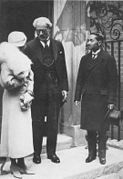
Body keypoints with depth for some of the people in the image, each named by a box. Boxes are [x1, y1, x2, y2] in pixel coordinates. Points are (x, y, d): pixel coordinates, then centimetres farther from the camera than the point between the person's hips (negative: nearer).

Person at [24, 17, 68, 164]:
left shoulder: (58, 45, 6)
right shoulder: (30, 46, -4)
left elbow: (63, 69, 8)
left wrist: (64, 88, 3)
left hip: (55, 90, 3)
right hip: (37, 90, -2)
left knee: (53, 123, 9)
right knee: (37, 123, 7)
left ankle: (52, 152, 22)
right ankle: (36, 153, 20)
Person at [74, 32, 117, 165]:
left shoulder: (108, 59, -4)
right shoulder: (84, 59, 11)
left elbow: (113, 81, -6)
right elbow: (80, 79, 11)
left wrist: (111, 100, -11)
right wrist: (77, 97, 4)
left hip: (101, 98, -4)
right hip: (87, 98, 4)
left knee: (102, 129, 4)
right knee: (89, 128, 8)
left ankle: (102, 154, 19)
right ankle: (91, 153, 20)